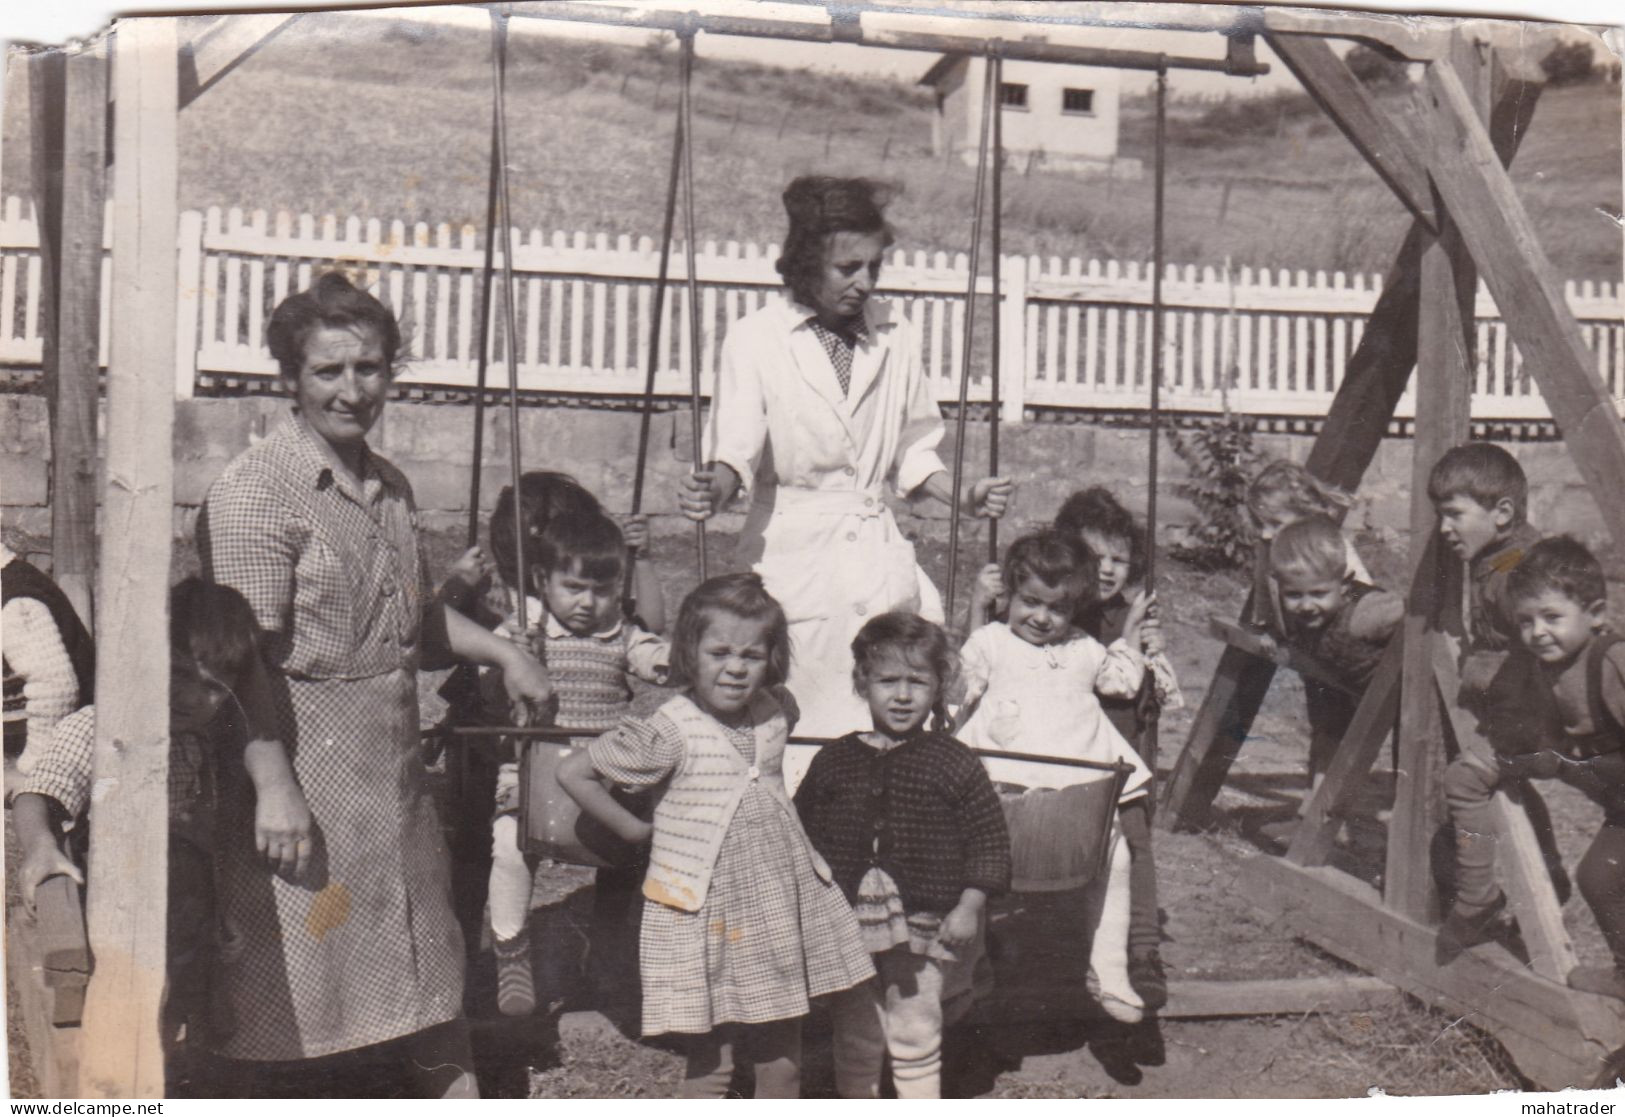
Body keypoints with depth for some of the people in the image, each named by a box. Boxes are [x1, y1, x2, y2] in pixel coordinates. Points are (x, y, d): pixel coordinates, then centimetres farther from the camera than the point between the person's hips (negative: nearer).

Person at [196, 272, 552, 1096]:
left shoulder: (389, 488, 13)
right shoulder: (254, 491, -13)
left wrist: (503, 654, 18)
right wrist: (275, 787, -22)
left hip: (394, 772, 8)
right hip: (304, 769, -8)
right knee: (280, 993, 3)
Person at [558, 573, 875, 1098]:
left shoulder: (775, 710, 1)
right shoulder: (670, 733, -15)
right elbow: (573, 773, -10)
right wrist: (635, 828, -5)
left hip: (778, 908, 5)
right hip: (702, 917, -5)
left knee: (782, 1061, 14)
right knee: (710, 1062, 4)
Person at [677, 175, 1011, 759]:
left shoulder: (895, 336, 9)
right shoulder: (756, 339, -2)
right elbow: (737, 447, -13)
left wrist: (962, 497, 4)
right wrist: (714, 489, -33)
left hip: (878, 553, 3)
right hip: (792, 552, -3)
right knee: (794, 729, -4)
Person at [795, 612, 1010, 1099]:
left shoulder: (955, 763, -6)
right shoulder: (833, 760, 1)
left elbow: (989, 838, -4)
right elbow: (799, 834, 9)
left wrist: (969, 907, -8)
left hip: (924, 927, -2)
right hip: (847, 923, 2)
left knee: (915, 1038, 10)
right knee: (854, 1039, 14)